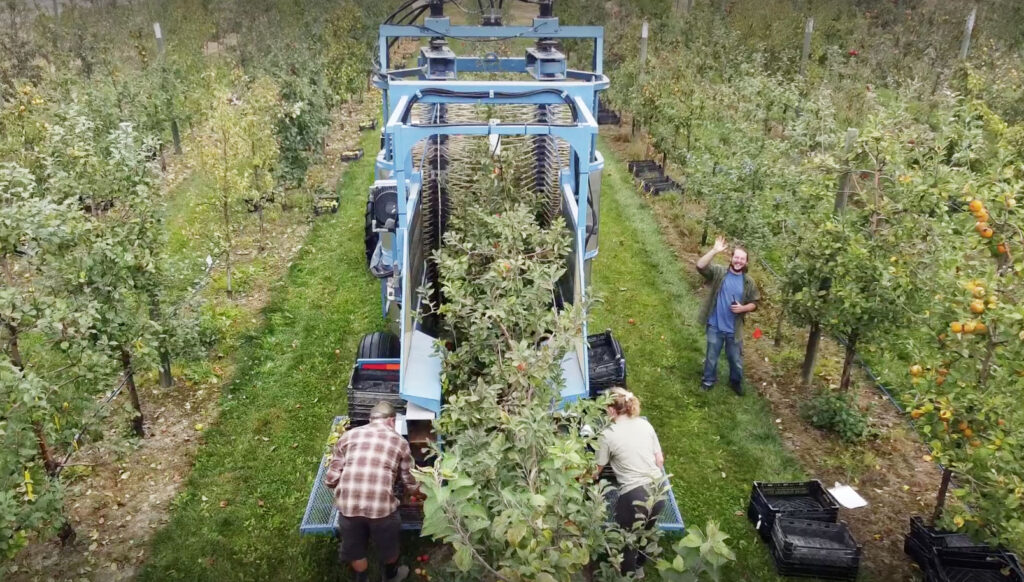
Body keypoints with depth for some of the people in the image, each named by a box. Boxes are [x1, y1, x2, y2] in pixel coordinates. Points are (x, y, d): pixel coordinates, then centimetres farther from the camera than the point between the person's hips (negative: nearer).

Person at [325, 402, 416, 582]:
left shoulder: (349, 435, 10)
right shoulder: (399, 441, 8)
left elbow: (331, 479, 7)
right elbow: (411, 485, 12)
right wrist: (414, 489, 35)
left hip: (348, 505, 1)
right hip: (382, 506, -1)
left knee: (355, 550, 27)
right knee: (388, 547, 29)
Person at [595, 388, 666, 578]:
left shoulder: (608, 435, -9)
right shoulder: (645, 424, 4)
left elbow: (597, 470, 3)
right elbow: (660, 460, 9)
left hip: (635, 495, -6)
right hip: (659, 490, 6)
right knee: (645, 532, 32)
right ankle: (639, 566, 55)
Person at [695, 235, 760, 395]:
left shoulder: (749, 282, -3)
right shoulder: (719, 272, -9)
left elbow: (754, 303, 4)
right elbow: (700, 266, -24)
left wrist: (743, 308, -16)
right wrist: (714, 251, -31)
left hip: (734, 329, 1)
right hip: (715, 326, -1)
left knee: (736, 359, 17)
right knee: (711, 356, 17)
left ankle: (736, 382, 41)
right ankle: (708, 380, 38)